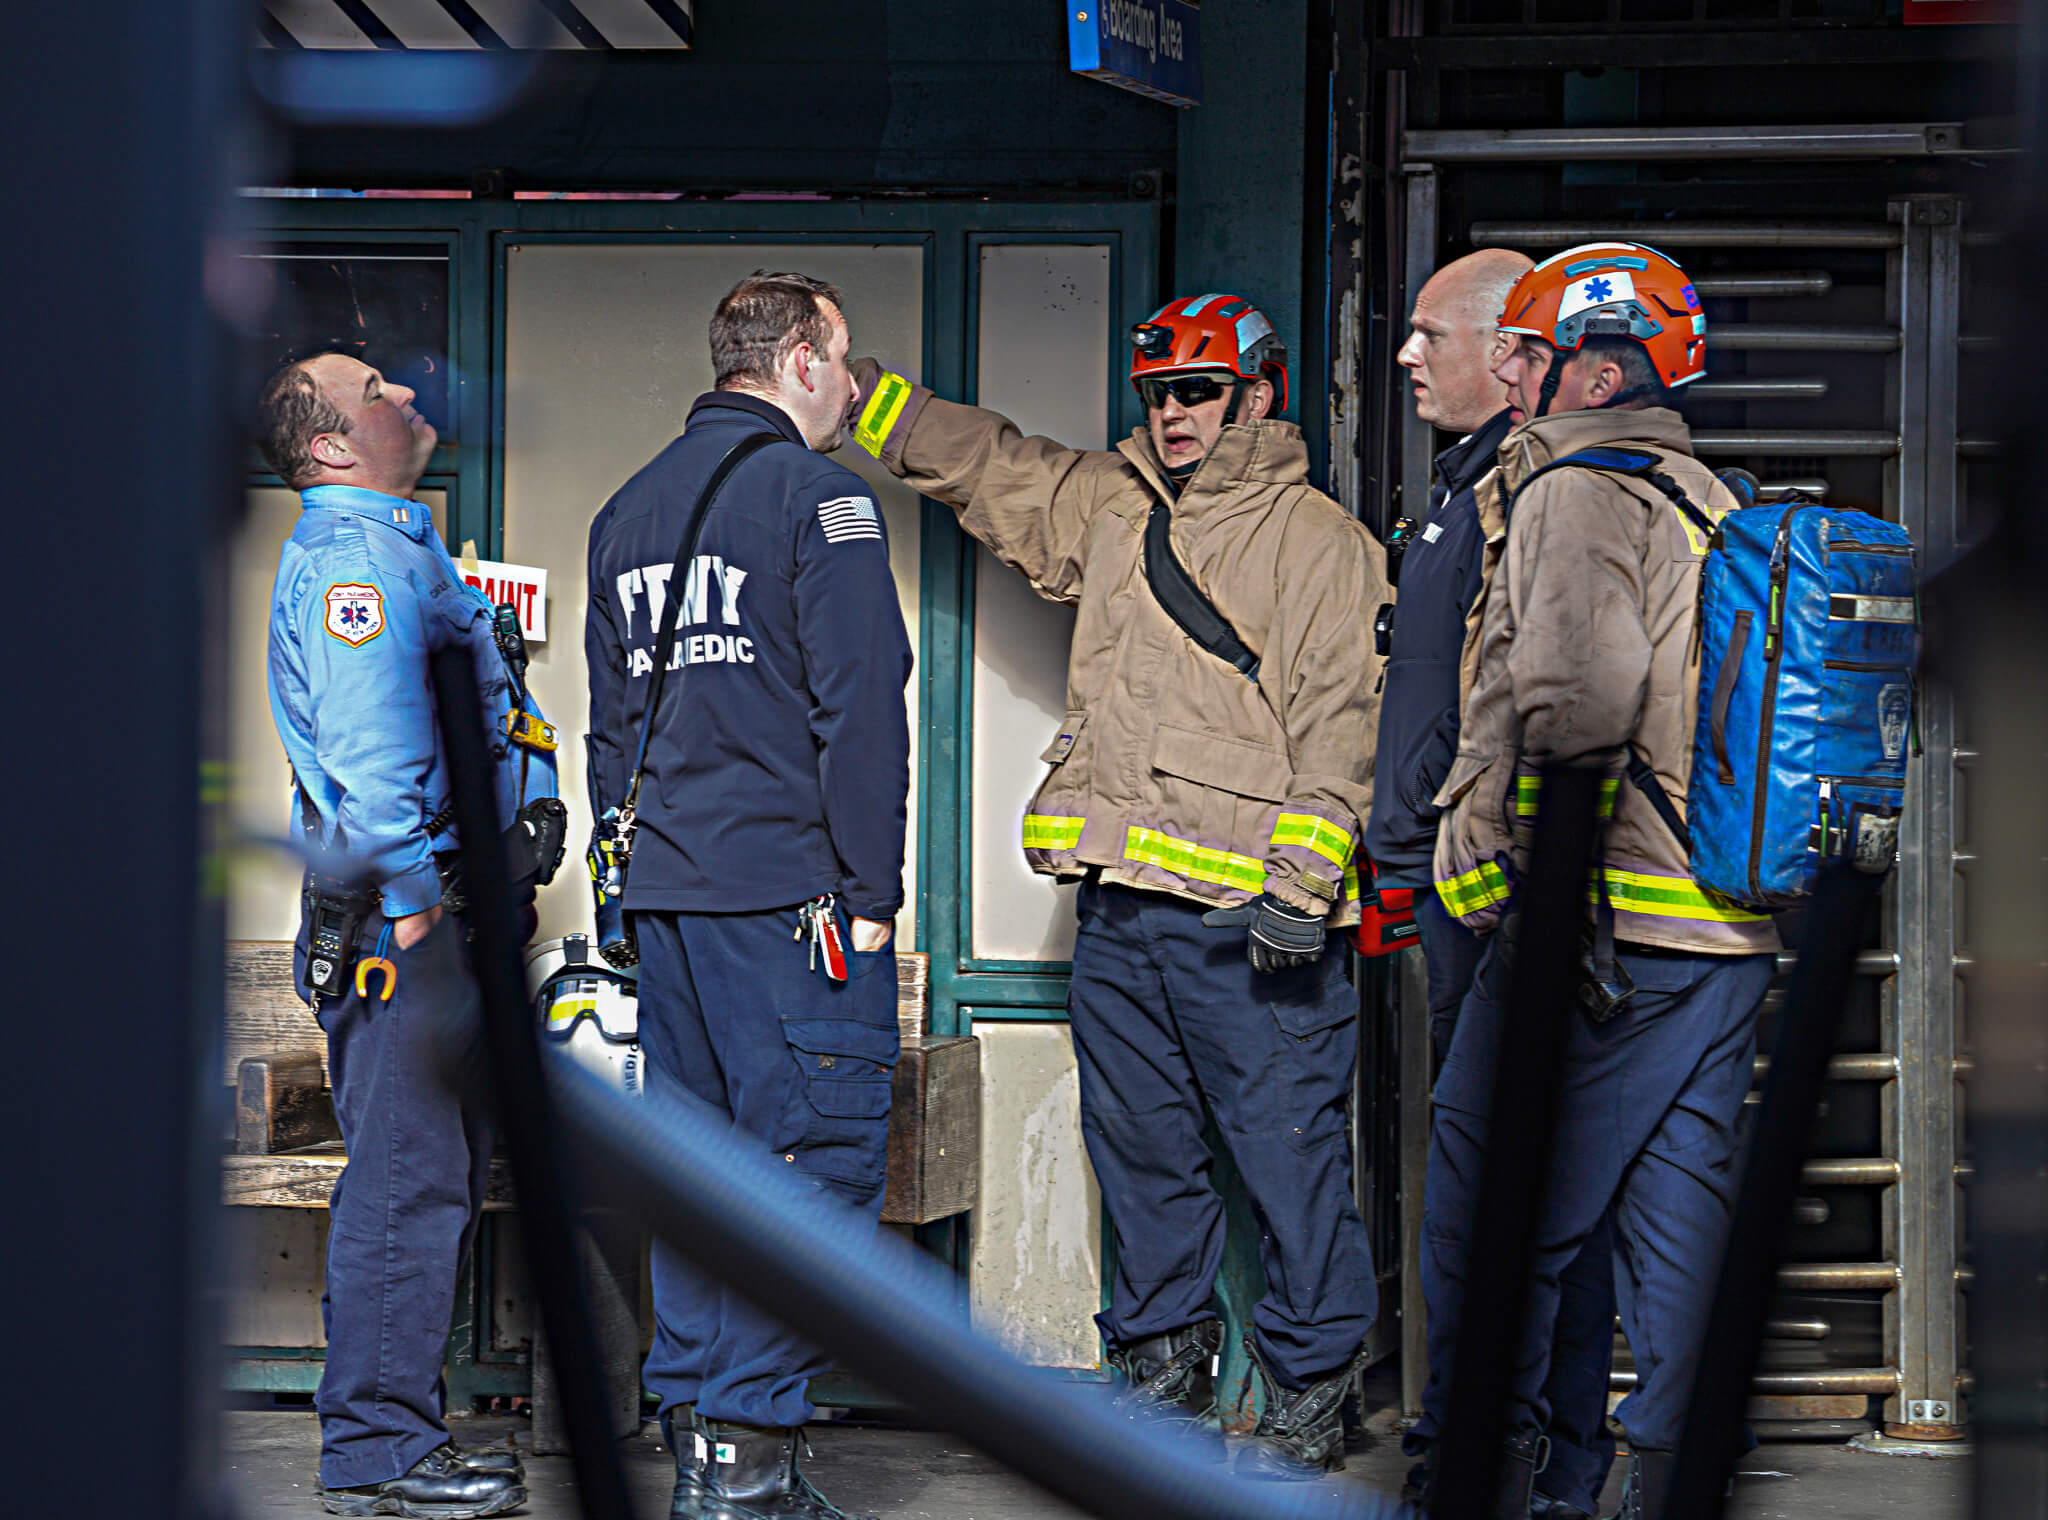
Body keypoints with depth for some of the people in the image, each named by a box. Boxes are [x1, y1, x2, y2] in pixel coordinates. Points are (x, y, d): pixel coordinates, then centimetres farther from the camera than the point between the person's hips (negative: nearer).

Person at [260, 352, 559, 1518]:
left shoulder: (400, 548, 22)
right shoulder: (351, 557, -12)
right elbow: (370, 743, -22)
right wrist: (414, 897, -21)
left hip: (434, 912, 11)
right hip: (400, 917, -11)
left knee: (440, 1176, 13)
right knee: (407, 1181, -9)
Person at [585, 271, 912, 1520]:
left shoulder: (630, 511, 17)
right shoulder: (815, 494, -7)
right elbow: (860, 705, -12)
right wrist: (871, 892, -10)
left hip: (668, 895, 8)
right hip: (792, 890, -8)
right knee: (814, 1158, -6)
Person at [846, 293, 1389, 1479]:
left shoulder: (1321, 541, -3)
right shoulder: (1106, 509, 17)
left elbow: (1341, 716, -10)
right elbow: (979, 459, 27)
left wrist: (1304, 877, -18)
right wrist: (854, 391, 23)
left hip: (1248, 916, -7)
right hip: (1120, 903, 7)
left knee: (1290, 1150, -5)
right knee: (1140, 1146, 14)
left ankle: (1312, 1392, 3)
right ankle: (1166, 1361, 26)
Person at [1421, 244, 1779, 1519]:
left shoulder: (1575, 493, -10)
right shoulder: (1717, 503, 16)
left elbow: (1578, 696, -24)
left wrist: (1495, 836, -12)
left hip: (1597, 923, -8)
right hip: (1735, 929, 8)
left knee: (1492, 1195, 1)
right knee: (1679, 1196, 10)